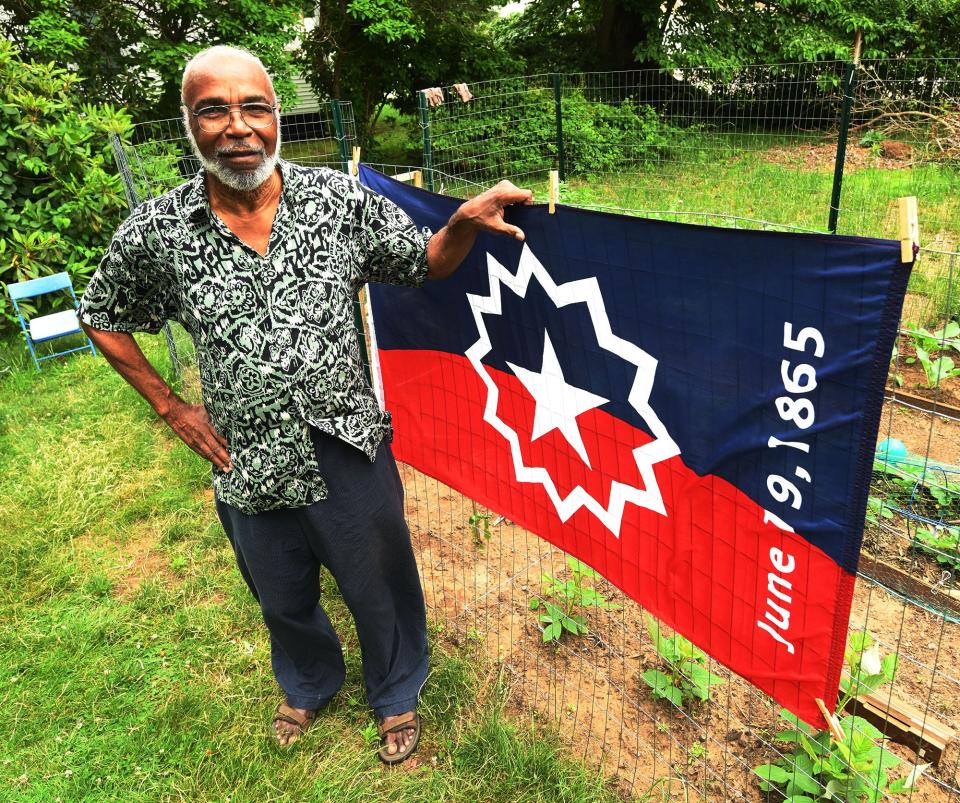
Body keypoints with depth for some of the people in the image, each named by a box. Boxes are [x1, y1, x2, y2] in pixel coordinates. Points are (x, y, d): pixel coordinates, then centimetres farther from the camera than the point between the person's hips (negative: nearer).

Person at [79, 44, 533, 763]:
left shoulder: (342, 200, -10)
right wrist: (171, 407, 2)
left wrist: (466, 220, -20)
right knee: (285, 600, 26)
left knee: (382, 590, 18)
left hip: (349, 450, -1)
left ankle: (396, 696, 49)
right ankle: (310, 685, 59)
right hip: (250, 469, 1)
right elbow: (103, 318, 8)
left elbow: (428, 263, 1)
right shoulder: (155, 232, -9)